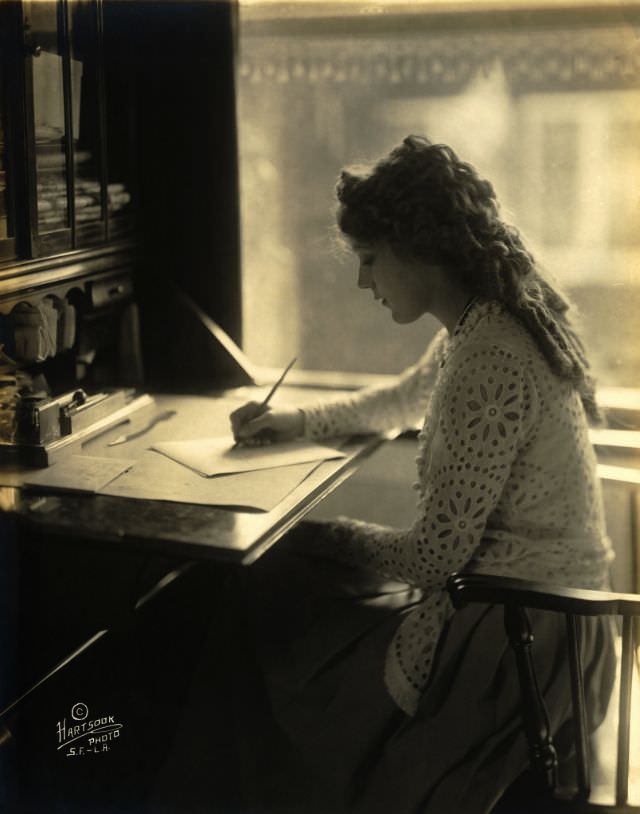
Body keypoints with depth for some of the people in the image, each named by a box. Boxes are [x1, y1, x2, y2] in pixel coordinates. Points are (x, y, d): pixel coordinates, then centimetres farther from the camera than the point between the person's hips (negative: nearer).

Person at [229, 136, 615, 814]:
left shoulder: (489, 360, -27)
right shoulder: (493, 321, 4)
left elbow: (433, 555, -23)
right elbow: (407, 401, 24)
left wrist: (328, 536, -8)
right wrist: (297, 421, 17)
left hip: (511, 638, -9)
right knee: (284, 581, 16)